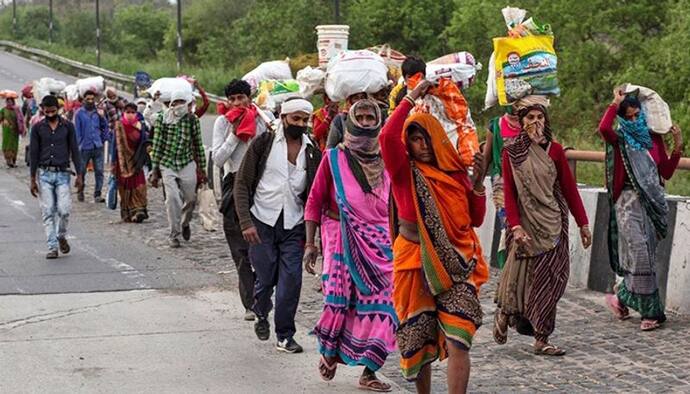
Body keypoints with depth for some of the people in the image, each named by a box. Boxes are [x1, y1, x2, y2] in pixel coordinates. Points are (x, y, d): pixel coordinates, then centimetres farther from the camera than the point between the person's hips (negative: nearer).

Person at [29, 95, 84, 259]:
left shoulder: (67, 126, 3)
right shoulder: (38, 128, 4)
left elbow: (74, 151, 5)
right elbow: (34, 153, 5)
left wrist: (79, 175, -1)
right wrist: (33, 179, 2)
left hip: (62, 173, 0)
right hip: (45, 174, 1)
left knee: (64, 210, -11)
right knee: (48, 213, -2)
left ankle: (61, 236, 17)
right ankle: (52, 248, 3)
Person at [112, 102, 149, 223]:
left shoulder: (140, 126, 5)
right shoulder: (119, 126, 3)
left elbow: (143, 144, 5)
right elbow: (115, 144, 3)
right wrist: (114, 163, -1)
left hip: (136, 161, 0)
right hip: (123, 160, 0)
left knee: (138, 185, -11)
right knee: (125, 186, 2)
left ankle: (138, 210, -13)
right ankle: (127, 212, 11)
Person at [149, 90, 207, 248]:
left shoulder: (192, 119, 1)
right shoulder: (162, 118, -1)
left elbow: (198, 144, 6)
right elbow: (157, 144, 0)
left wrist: (202, 168, 6)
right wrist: (155, 169, -2)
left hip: (187, 164, 2)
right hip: (167, 164, -1)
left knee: (190, 198, 6)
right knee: (172, 198, -10)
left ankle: (184, 223, 37)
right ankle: (173, 234, 1)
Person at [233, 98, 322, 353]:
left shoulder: (312, 152, 5)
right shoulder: (264, 144, -3)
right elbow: (242, 184, -3)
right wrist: (246, 222, -12)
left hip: (293, 226, 2)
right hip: (263, 221, -2)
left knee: (291, 280, -5)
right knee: (266, 278, 3)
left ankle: (285, 336, 7)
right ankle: (261, 315, 34)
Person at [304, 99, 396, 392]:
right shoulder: (334, 158, 2)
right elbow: (315, 201, 2)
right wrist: (310, 243, -4)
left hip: (380, 244, 3)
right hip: (342, 241, -2)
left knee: (378, 305, -2)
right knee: (339, 301, -8)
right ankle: (329, 352, 19)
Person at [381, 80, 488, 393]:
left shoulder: (455, 172, 8)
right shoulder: (405, 172, -2)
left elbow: (475, 219, 9)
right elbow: (387, 137, -21)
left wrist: (478, 181, -4)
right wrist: (411, 99, -14)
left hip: (455, 264, 1)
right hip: (416, 264, -1)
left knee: (457, 341, -13)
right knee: (418, 342, 10)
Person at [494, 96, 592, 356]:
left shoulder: (554, 150, 5)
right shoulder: (511, 153, -1)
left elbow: (569, 188, 6)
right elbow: (509, 194, -5)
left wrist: (583, 224, 5)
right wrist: (515, 227, -17)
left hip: (552, 224, 2)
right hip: (526, 223, -2)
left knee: (548, 280, 0)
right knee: (521, 277, 0)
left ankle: (541, 340, 6)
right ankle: (504, 314, 28)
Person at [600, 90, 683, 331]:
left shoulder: (653, 139, 11)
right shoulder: (620, 140, -1)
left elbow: (666, 173, 9)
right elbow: (603, 128, -25)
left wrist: (677, 148, -2)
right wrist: (616, 103, -13)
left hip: (652, 203, 5)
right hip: (629, 203, -5)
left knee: (645, 256, 6)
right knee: (640, 255, -10)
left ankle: (620, 297, 24)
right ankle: (650, 312, -1)